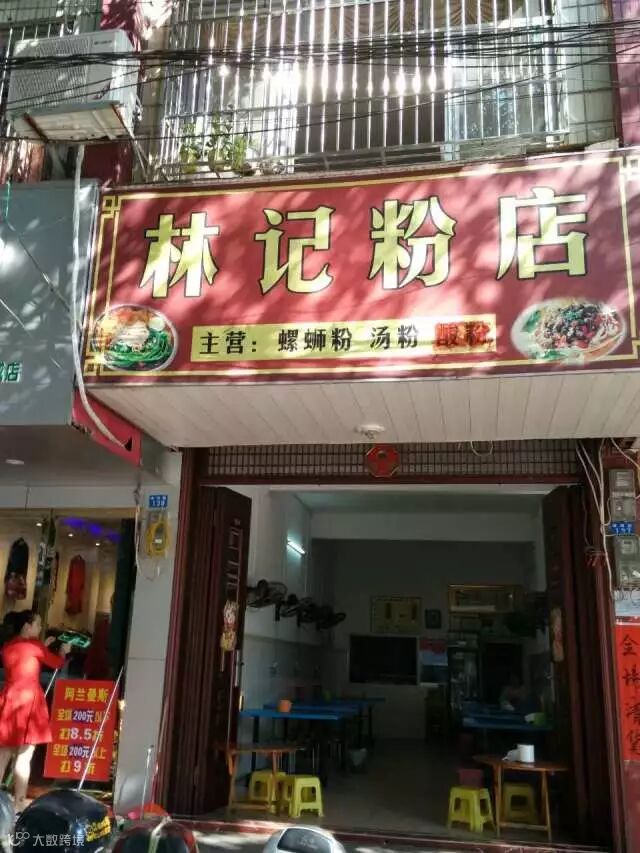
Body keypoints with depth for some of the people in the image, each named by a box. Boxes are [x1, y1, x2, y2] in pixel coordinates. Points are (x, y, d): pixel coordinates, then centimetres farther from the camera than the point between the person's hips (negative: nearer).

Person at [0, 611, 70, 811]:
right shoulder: (34, 645, -6)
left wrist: (43, 647, 28)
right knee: (23, 757, -2)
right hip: (29, 702, -6)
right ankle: (19, 804, 0)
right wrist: (63, 651, 27)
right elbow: (57, 663, 7)